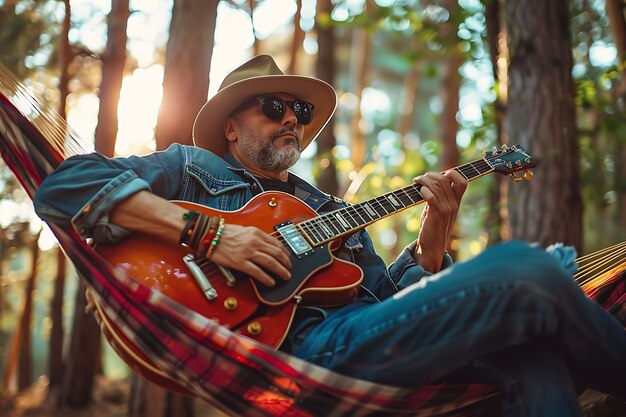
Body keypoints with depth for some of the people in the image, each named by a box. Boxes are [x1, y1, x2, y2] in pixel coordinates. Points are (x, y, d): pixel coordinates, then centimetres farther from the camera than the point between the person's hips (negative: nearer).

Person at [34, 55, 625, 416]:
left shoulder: (330, 211, 31)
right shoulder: (194, 169, 15)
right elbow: (64, 185, -1)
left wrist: (432, 238, 3)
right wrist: (208, 233, -12)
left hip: (381, 330, 7)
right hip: (309, 343, -6)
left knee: (535, 353, -26)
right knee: (526, 274, -21)